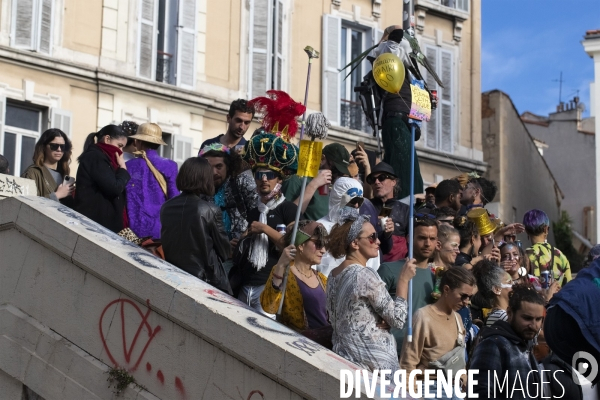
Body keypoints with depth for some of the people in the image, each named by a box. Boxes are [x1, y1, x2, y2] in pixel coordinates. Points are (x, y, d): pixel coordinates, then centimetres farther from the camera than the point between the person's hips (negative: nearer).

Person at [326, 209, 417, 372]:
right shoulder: (365, 276, -17)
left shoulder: (333, 275, 8)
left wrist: (377, 322, 5)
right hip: (374, 363, -9)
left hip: (343, 357, 9)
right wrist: (403, 279, -7)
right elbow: (398, 320, -13)